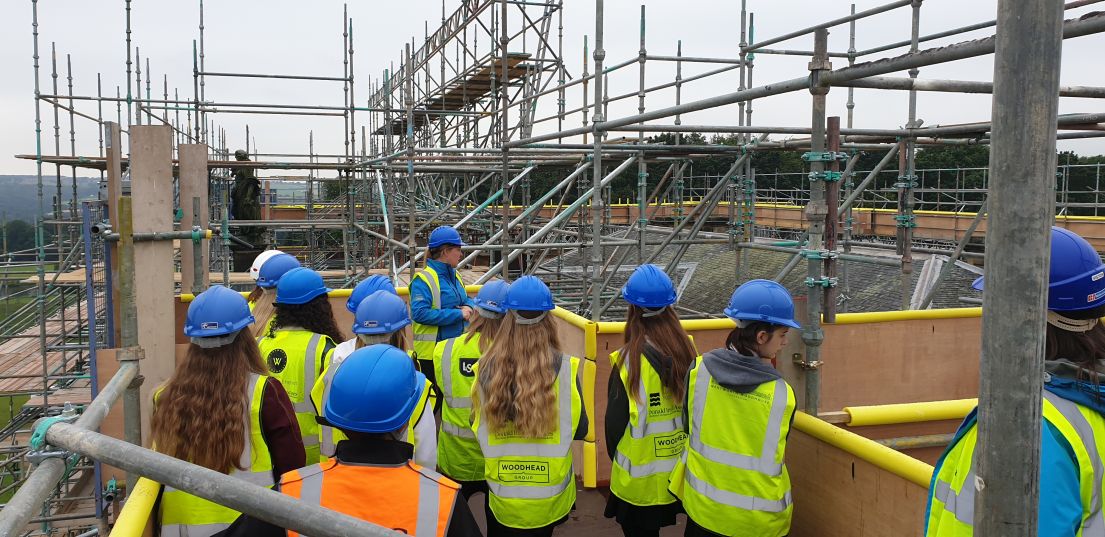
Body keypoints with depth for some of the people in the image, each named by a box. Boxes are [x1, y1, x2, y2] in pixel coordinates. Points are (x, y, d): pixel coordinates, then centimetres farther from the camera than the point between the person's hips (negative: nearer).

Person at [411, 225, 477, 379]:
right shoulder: (424, 279, -15)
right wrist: (458, 314, -24)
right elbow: (420, 313, -27)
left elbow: (466, 299, 23)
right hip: (431, 350, -8)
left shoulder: (454, 275, 12)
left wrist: (468, 307, -3)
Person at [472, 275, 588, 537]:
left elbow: (477, 426, -1)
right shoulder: (563, 368, -17)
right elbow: (580, 429, -7)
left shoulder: (486, 367, -13)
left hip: (502, 495, 1)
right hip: (549, 496, 0)